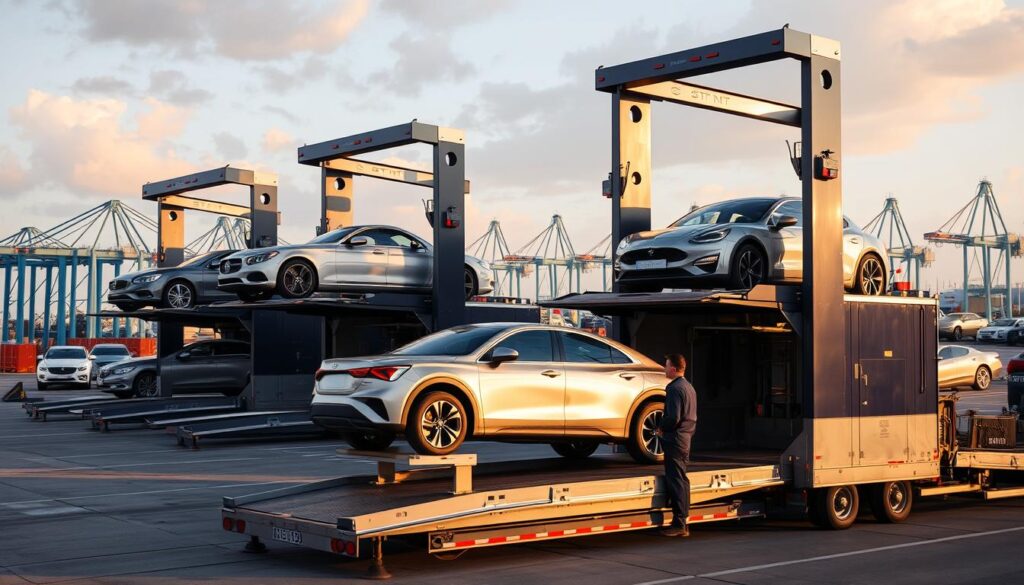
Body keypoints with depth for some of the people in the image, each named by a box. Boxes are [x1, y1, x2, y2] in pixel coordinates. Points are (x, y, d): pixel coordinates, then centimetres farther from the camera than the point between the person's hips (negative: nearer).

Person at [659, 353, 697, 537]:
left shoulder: (675, 388, -16)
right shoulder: (689, 387, 15)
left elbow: (673, 417, -23)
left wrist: (662, 428, -6)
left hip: (674, 440, -10)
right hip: (686, 439, 10)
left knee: (675, 481, -6)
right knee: (681, 480, 13)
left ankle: (679, 524, -6)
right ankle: (682, 522, 17)